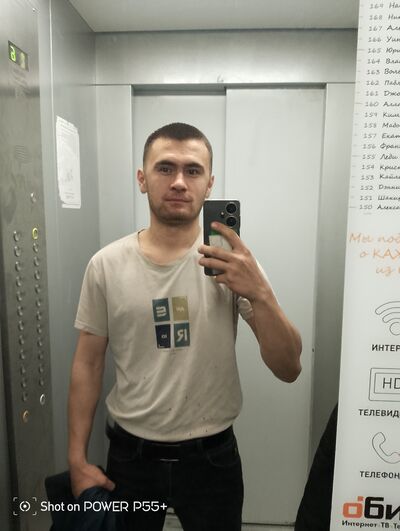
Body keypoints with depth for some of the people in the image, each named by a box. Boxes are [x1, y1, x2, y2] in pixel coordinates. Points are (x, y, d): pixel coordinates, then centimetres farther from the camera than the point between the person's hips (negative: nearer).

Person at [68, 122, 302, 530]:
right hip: (129, 454, 1)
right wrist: (77, 460, -1)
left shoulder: (235, 263, -12)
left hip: (211, 456, 0)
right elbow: (88, 363, -1)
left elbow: (289, 370, -14)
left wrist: (260, 293, -30)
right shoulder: (106, 265, -9)